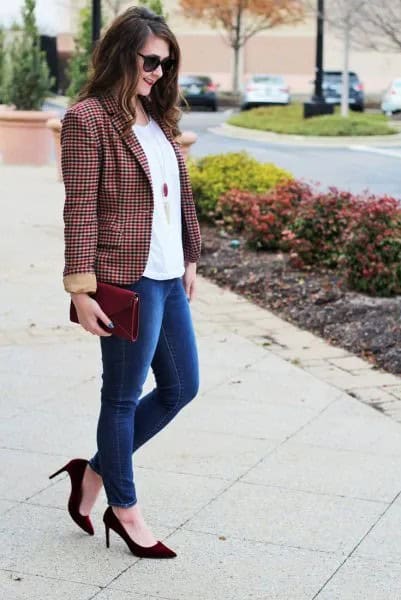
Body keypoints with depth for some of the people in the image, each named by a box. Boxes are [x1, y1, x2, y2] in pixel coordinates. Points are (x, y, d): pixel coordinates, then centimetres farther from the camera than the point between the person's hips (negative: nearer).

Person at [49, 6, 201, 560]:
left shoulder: (157, 117, 13)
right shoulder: (88, 119, -11)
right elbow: (80, 209, -14)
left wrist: (189, 259, 17)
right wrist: (82, 289, -16)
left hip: (167, 278, 9)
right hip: (129, 280, -9)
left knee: (181, 387, 15)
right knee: (123, 396, 6)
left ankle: (95, 471, 29)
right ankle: (125, 510, 22)